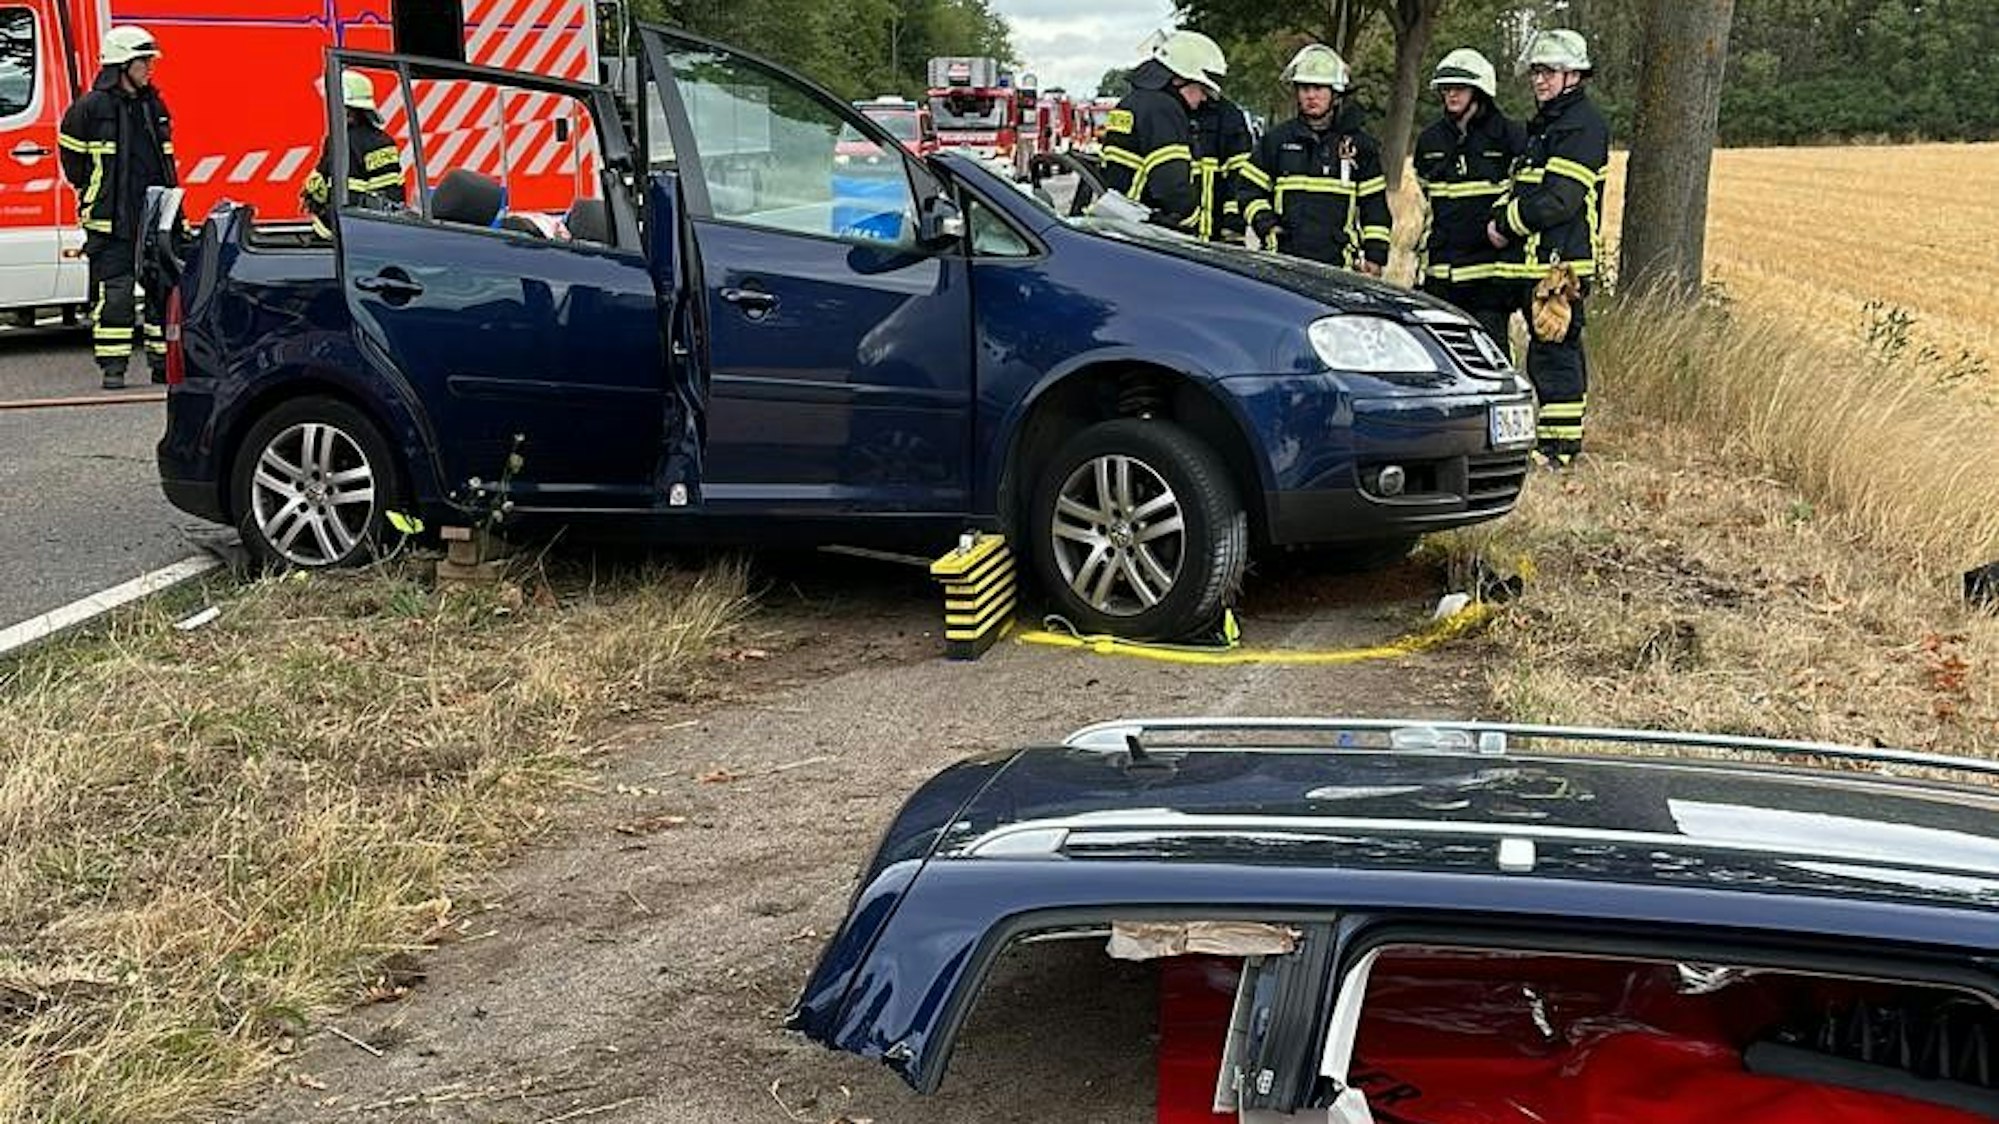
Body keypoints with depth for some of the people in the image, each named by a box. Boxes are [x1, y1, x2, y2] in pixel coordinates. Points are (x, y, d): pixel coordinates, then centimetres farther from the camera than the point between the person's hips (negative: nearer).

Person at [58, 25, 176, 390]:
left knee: (165, 285, 6)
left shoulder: (154, 105, 13)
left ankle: (164, 362, 14)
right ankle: (113, 366, 0)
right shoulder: (91, 107, -5)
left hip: (156, 215, 6)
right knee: (114, 291, -5)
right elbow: (71, 152, 5)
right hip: (111, 220, -5)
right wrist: (87, 192, 9)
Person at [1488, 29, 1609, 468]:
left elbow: (1558, 201, -20)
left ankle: (1556, 449, -7)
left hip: (1561, 262, -10)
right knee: (1561, 350, 15)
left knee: (1552, 353, -10)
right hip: (1538, 260, 10)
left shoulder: (1582, 127, -12)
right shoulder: (1544, 124, 21)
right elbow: (1519, 185, 23)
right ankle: (1567, 441, 22)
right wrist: (1500, 215, 3)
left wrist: (1507, 223, -11)